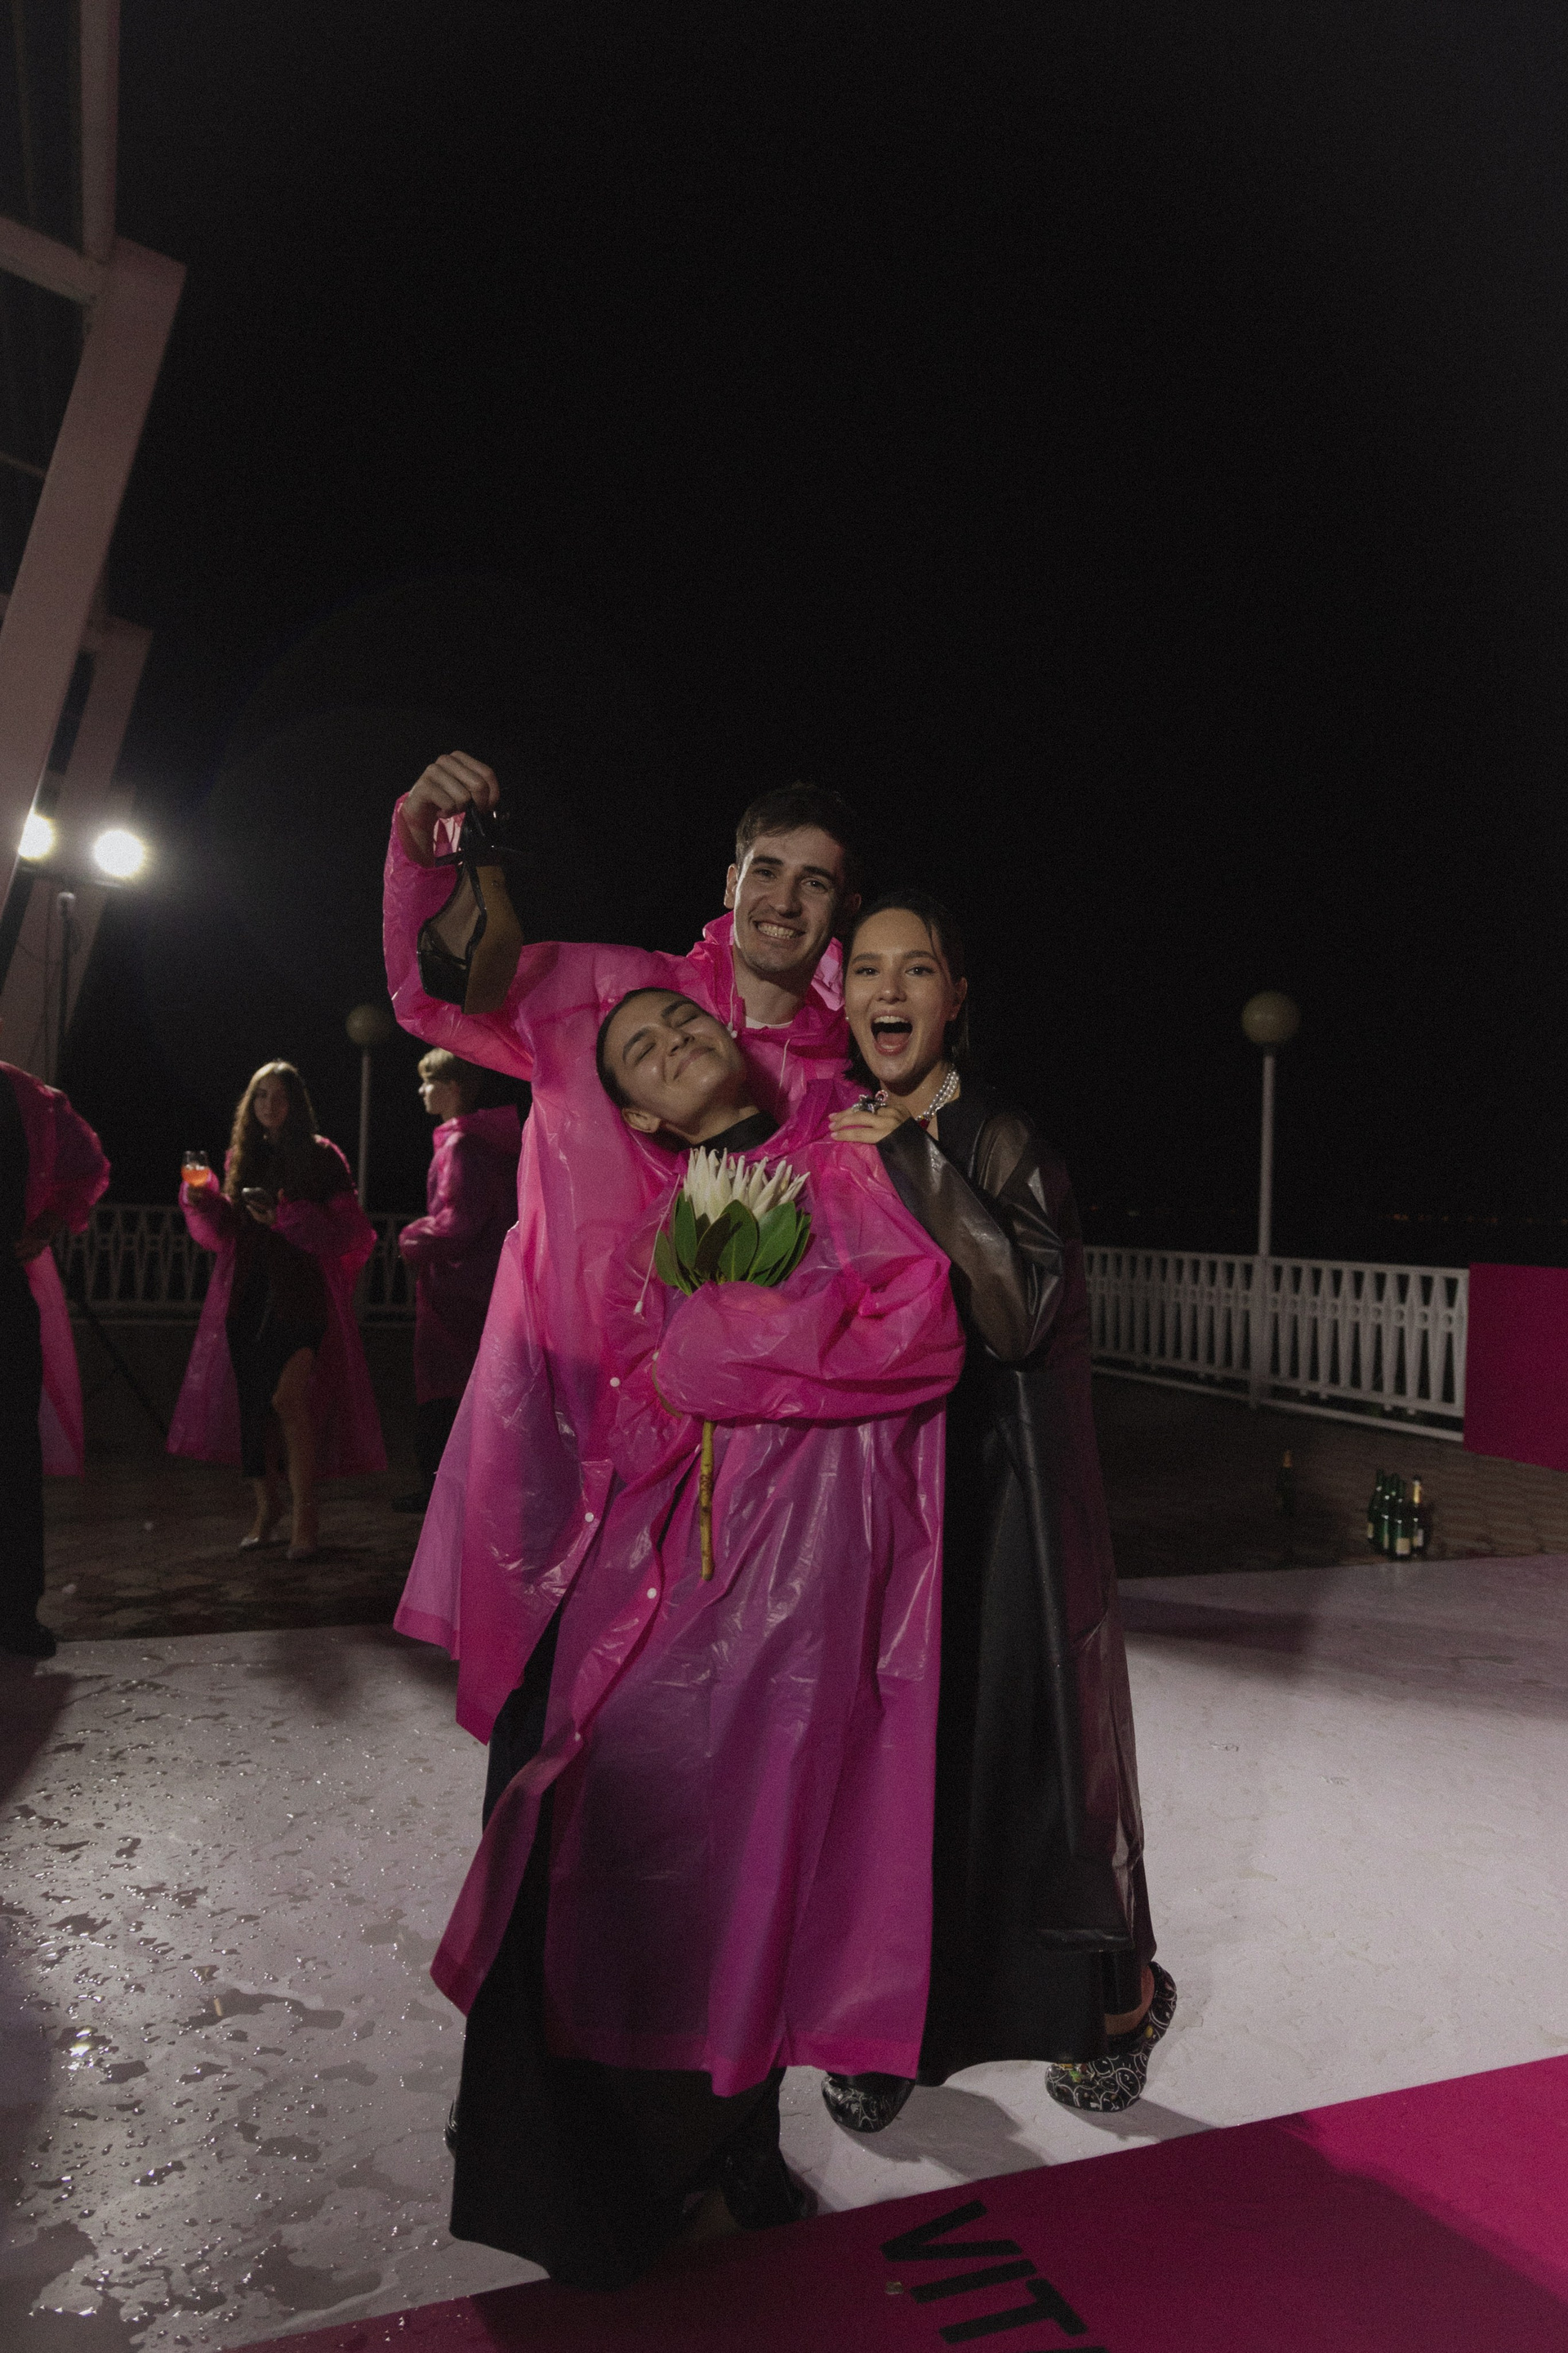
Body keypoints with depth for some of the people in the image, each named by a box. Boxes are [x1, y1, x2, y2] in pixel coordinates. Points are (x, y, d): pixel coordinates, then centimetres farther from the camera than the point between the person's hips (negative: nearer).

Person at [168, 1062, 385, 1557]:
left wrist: (288, 1219, -17)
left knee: (287, 1396, -15)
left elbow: (347, 1229, -6)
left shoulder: (321, 1157, 0)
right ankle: (267, 1504, 21)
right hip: (249, 1291, 5)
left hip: (301, 1291, -5)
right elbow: (225, 1233, 14)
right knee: (251, 1403, 5)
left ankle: (305, 1515, -5)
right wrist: (201, 1200, -4)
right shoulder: (242, 1157, 14)